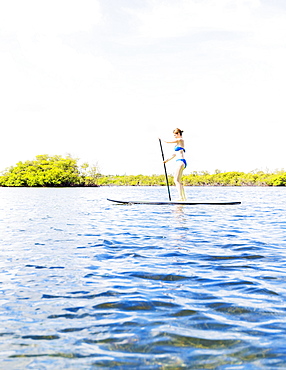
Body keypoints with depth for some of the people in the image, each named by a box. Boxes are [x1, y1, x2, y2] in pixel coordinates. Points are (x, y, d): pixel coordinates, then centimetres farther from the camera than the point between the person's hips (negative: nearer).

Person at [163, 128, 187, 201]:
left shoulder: (180, 140, -7)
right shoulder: (180, 141, 21)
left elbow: (167, 142, -7)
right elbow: (176, 154, 25)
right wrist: (168, 159, 25)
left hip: (181, 162, -10)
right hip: (180, 162, 10)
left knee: (176, 180, -14)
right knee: (178, 181, 11)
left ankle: (181, 198, -19)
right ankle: (184, 198, 13)